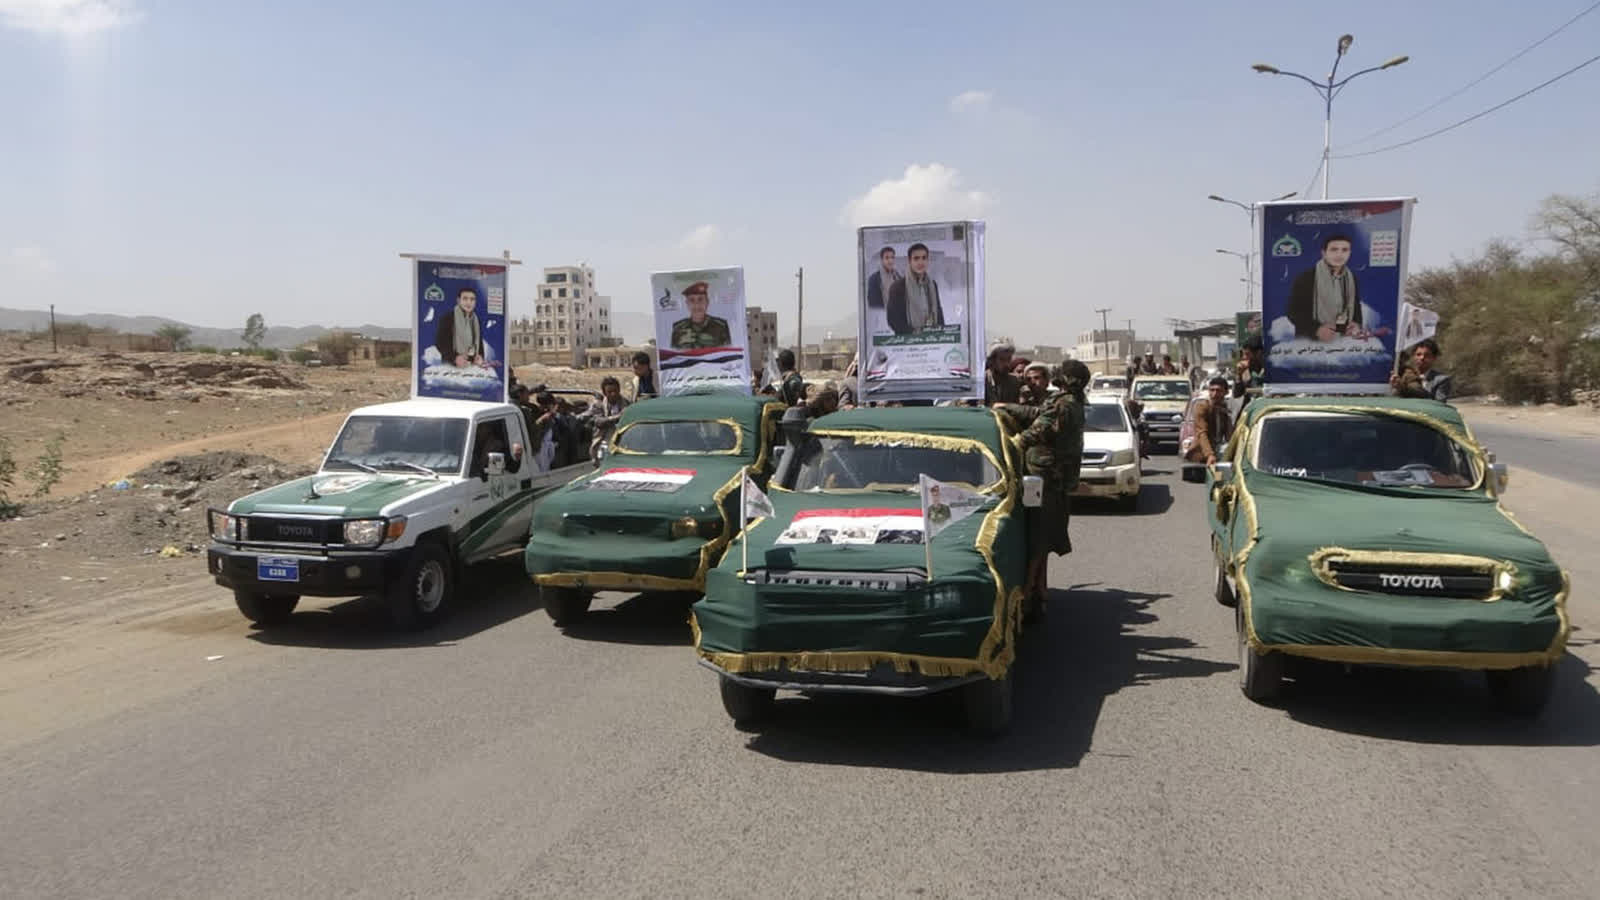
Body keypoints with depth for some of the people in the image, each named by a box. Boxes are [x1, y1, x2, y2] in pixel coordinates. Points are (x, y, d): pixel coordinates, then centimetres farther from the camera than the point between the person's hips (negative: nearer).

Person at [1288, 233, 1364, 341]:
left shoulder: (1352, 278, 8)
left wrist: (1357, 324, -3)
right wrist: (1316, 329, -25)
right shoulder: (1305, 278, -11)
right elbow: (1293, 312, -12)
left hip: (1343, 342, 5)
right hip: (1310, 342, -5)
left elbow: (1356, 307, 19)